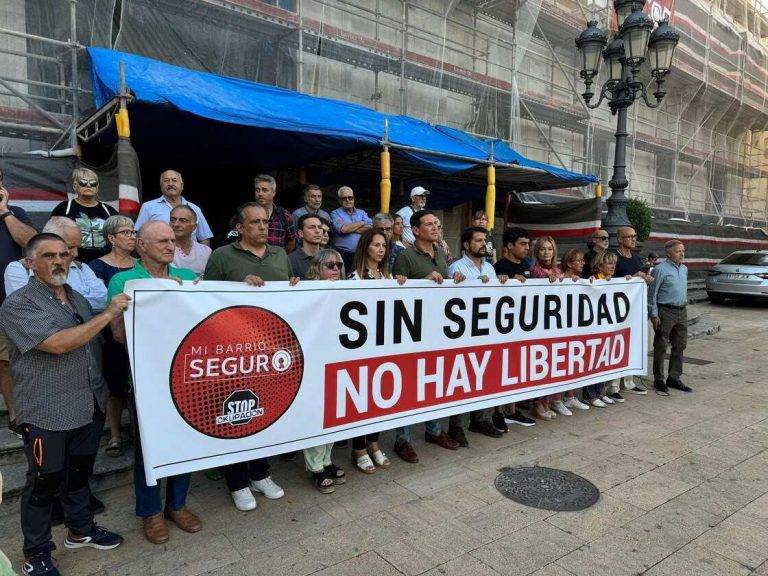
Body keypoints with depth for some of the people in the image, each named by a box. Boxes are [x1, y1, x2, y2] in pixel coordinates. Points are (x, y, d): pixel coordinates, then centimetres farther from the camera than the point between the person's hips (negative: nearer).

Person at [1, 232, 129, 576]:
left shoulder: (77, 299, 11)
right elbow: (57, 344, -25)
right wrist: (107, 315, -23)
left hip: (89, 406, 7)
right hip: (47, 414, -6)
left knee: (80, 472, 21)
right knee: (44, 483, 8)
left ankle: (80, 529, 39)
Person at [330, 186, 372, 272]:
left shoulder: (362, 213, 17)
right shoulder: (335, 213, 6)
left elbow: (370, 228, 0)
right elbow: (343, 229, -13)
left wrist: (350, 228, -5)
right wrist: (361, 223, 2)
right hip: (343, 254, -3)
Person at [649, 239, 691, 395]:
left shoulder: (684, 269, 13)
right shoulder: (661, 269, -10)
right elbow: (652, 293, -10)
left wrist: (684, 307, 16)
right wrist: (654, 315, -13)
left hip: (682, 312, 8)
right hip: (666, 312, -8)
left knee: (680, 346, 12)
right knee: (661, 347, -1)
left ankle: (674, 378, 23)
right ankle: (659, 381, 7)